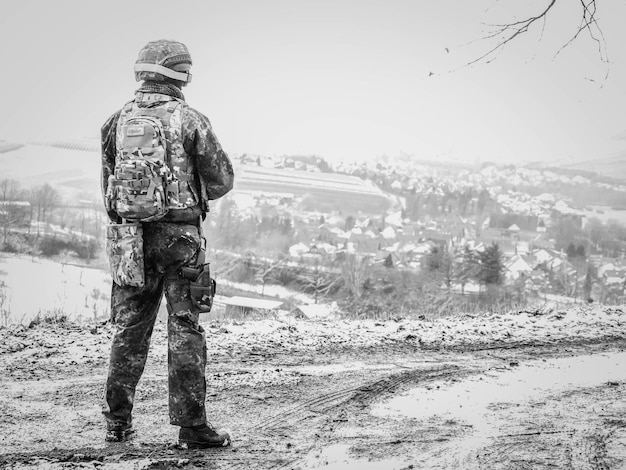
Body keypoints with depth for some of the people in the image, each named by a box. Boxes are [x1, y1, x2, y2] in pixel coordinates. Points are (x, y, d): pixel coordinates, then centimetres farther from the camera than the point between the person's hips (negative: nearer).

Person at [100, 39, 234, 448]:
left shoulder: (118, 121, 6)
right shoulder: (189, 120, -7)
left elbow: (109, 184, 13)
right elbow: (222, 180, -1)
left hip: (131, 235, 4)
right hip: (180, 236, -4)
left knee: (130, 329, 12)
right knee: (185, 330, -1)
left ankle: (118, 421, 15)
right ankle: (192, 424, -1)